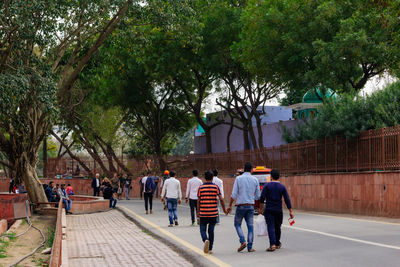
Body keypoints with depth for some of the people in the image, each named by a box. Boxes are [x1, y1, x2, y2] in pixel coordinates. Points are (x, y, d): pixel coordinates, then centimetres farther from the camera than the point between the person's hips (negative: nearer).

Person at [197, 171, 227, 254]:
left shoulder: (200, 187, -1)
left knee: (203, 229, 7)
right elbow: (221, 199, -6)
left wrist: (198, 212, 8)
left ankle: (206, 240, -22)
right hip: (213, 213, 1)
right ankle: (210, 249, 12)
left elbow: (198, 201, 0)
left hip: (203, 213, -1)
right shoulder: (216, 187, -1)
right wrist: (224, 210, 4)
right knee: (211, 230, 11)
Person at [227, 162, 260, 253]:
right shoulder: (255, 180, 3)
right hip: (251, 206, 2)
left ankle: (243, 241, -6)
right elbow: (258, 196, 7)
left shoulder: (238, 178, -5)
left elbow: (234, 194, -7)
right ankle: (250, 247, 3)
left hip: (241, 205, -2)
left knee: (237, 224, 13)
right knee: (250, 226, 6)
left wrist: (230, 205, 1)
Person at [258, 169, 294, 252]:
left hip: (269, 210, -2)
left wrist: (260, 208, 0)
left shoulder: (267, 186, -3)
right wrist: (290, 211, 0)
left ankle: (272, 244, -22)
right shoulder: (282, 187, 2)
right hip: (278, 210, 2)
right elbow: (287, 199, -2)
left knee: (271, 227, -7)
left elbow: (262, 197, -9)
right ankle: (277, 244, 31)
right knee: (277, 227, 17)